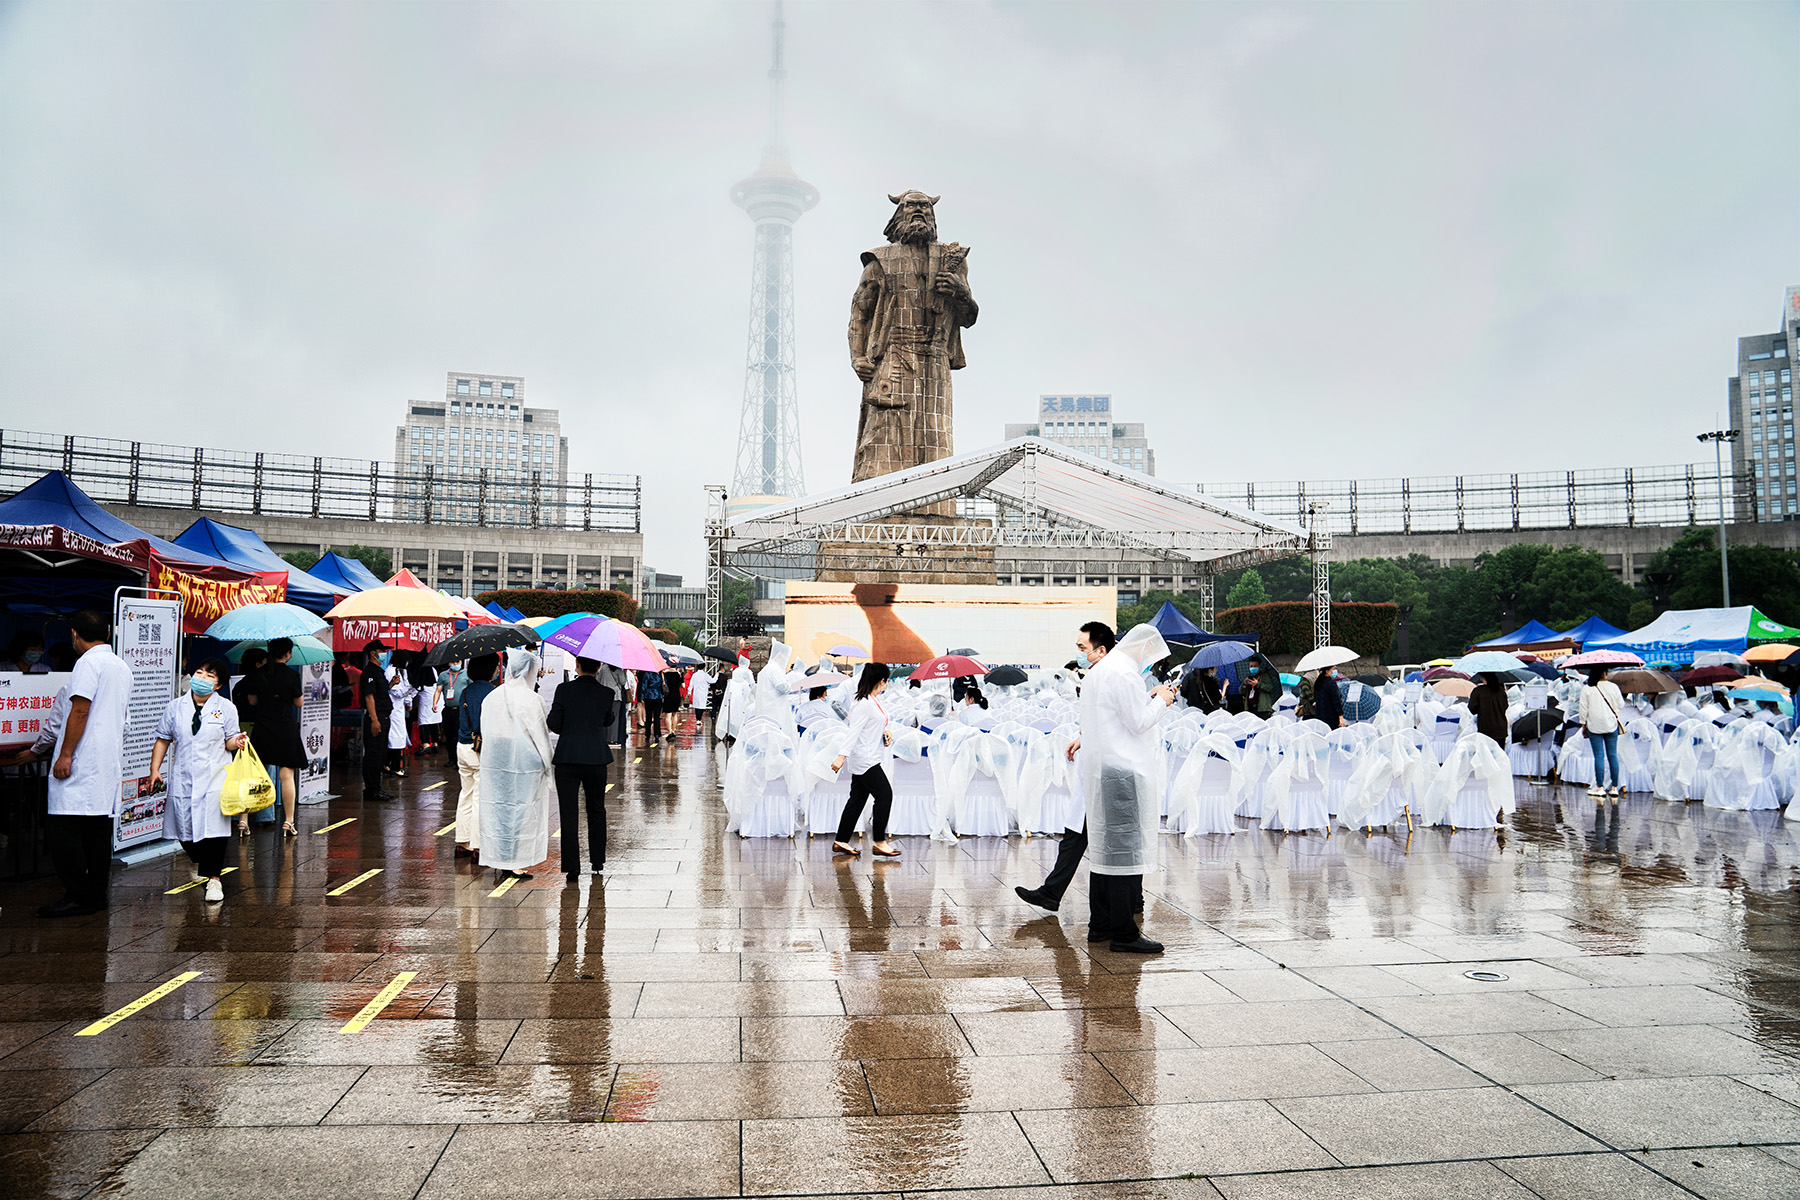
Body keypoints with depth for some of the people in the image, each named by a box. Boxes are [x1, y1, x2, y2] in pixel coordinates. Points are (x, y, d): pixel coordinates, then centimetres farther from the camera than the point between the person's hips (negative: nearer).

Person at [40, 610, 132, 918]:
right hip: (110, 761, 9)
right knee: (99, 828, 11)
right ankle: (97, 895, 14)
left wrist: (65, 754, -15)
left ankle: (79, 897, -7)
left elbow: (80, 711, -17)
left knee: (60, 828, -6)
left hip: (83, 763, -9)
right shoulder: (122, 667, 18)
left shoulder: (89, 662, -10)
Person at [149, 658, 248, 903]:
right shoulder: (175, 707, 7)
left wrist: (236, 741, -16)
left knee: (214, 826, -11)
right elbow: (163, 739, 11)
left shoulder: (226, 708, 3)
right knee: (184, 828, 7)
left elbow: (228, 741, 7)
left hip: (215, 777, -2)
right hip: (183, 777, 3)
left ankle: (214, 877, -1)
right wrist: (155, 769, 5)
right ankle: (198, 861, 39)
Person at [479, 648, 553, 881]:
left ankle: (499, 860, 20)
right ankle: (515, 863, 7)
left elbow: (486, 731, 11)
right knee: (522, 809, 3)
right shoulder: (530, 699, -15)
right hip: (524, 761, -6)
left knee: (496, 807, 12)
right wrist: (546, 763, -2)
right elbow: (540, 734, -11)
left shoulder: (491, 697, 4)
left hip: (494, 761, 6)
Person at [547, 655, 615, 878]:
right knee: (596, 810, 16)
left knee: (569, 812, 3)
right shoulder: (606, 693, -3)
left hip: (567, 759, -2)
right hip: (596, 758, 2)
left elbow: (553, 724, -5)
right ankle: (597, 861, 22)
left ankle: (572, 866, 1)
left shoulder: (564, 690, -8)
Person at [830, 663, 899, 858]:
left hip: (871, 759, 10)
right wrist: (843, 755, -26)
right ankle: (879, 842, 0)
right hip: (864, 760, -10)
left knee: (857, 799, 10)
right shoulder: (864, 703, -17)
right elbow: (854, 732, -21)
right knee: (885, 795, -7)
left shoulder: (874, 701, 14)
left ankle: (841, 842, 15)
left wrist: (886, 734, 7)